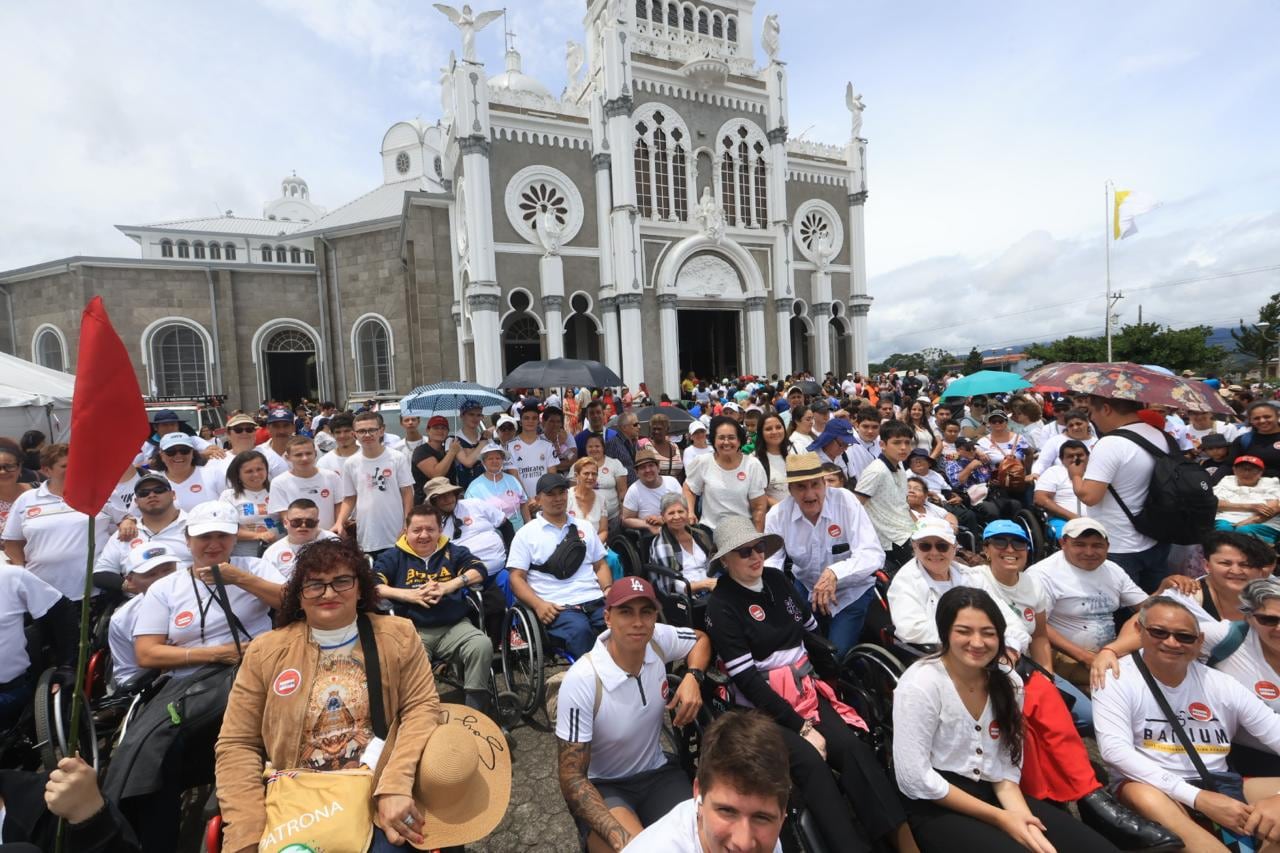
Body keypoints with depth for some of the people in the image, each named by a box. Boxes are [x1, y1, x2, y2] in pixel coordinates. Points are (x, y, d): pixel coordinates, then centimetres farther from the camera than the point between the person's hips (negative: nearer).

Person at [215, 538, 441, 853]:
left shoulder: (398, 636, 2)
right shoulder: (265, 651, 4)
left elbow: (422, 708, -2)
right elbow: (236, 745, 4)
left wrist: (395, 787, -17)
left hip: (377, 800, -2)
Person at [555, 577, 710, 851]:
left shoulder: (659, 639, -13)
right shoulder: (581, 681, -26)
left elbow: (701, 639, 11)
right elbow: (572, 777, -20)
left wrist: (692, 677, -11)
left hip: (658, 773, 4)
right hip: (602, 786, -4)